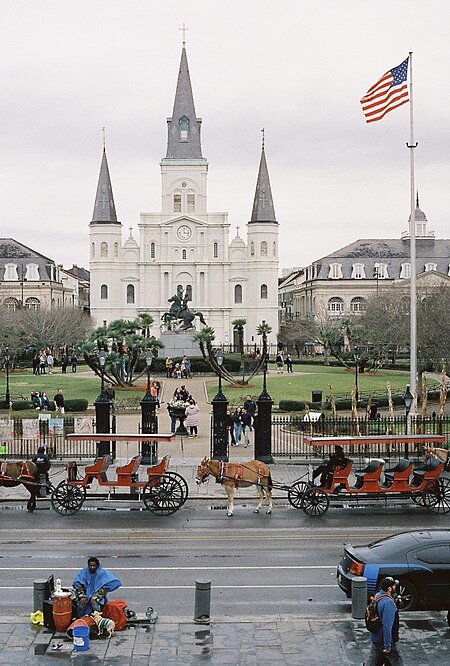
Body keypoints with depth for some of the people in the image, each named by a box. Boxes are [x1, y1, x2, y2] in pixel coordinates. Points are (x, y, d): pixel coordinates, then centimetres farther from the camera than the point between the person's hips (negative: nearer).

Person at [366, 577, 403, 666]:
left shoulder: (377, 596, 2)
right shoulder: (388, 603, -28)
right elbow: (387, 626, -28)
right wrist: (387, 645, -24)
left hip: (375, 638, 8)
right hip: (384, 639, -8)